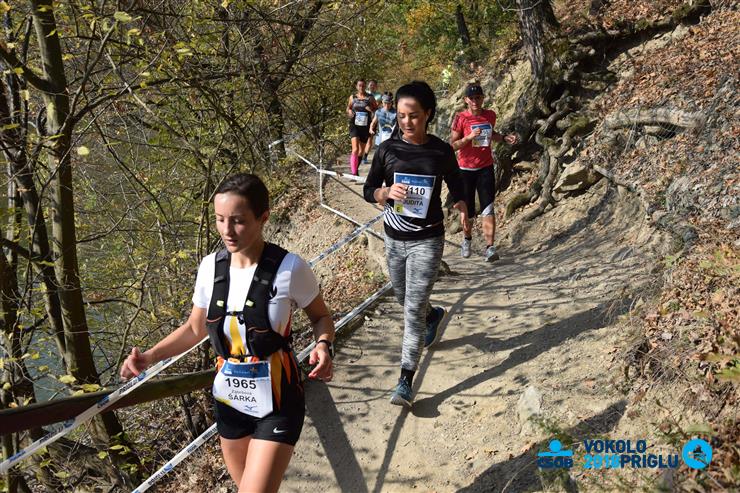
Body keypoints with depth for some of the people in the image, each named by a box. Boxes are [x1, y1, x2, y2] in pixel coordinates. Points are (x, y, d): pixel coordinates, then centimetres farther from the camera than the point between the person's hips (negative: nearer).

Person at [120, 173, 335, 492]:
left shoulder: (289, 268, -19)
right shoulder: (210, 267, -6)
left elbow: (321, 316, -2)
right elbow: (194, 329, 7)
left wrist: (323, 346, -23)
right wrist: (151, 356, -8)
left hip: (277, 404, -5)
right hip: (229, 400, 5)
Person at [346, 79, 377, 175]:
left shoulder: (370, 98, 1)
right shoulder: (352, 97, 4)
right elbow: (348, 108, 18)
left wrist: (371, 109, -16)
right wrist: (349, 112, -4)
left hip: (365, 127, 1)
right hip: (354, 125, -1)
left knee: (361, 150, 13)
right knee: (355, 149, -17)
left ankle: (356, 170, 32)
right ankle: (353, 173, -20)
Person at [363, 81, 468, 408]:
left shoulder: (442, 152, -5)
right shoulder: (388, 149, -3)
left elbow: (456, 187, 10)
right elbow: (368, 190, 1)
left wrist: (461, 207, -9)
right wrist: (387, 191, -20)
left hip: (427, 240, -3)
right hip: (394, 238, 3)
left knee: (414, 310, -8)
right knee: (406, 300, 21)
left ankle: (406, 382, -2)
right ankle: (435, 315, 56)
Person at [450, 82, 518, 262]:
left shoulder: (490, 115, 3)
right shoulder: (460, 118, -9)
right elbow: (452, 145, -10)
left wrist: (504, 138, 5)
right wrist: (469, 137, -24)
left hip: (486, 168, 2)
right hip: (466, 169, -2)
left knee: (488, 208, -8)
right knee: (467, 209, 9)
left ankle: (490, 247, -9)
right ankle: (467, 239, 35)